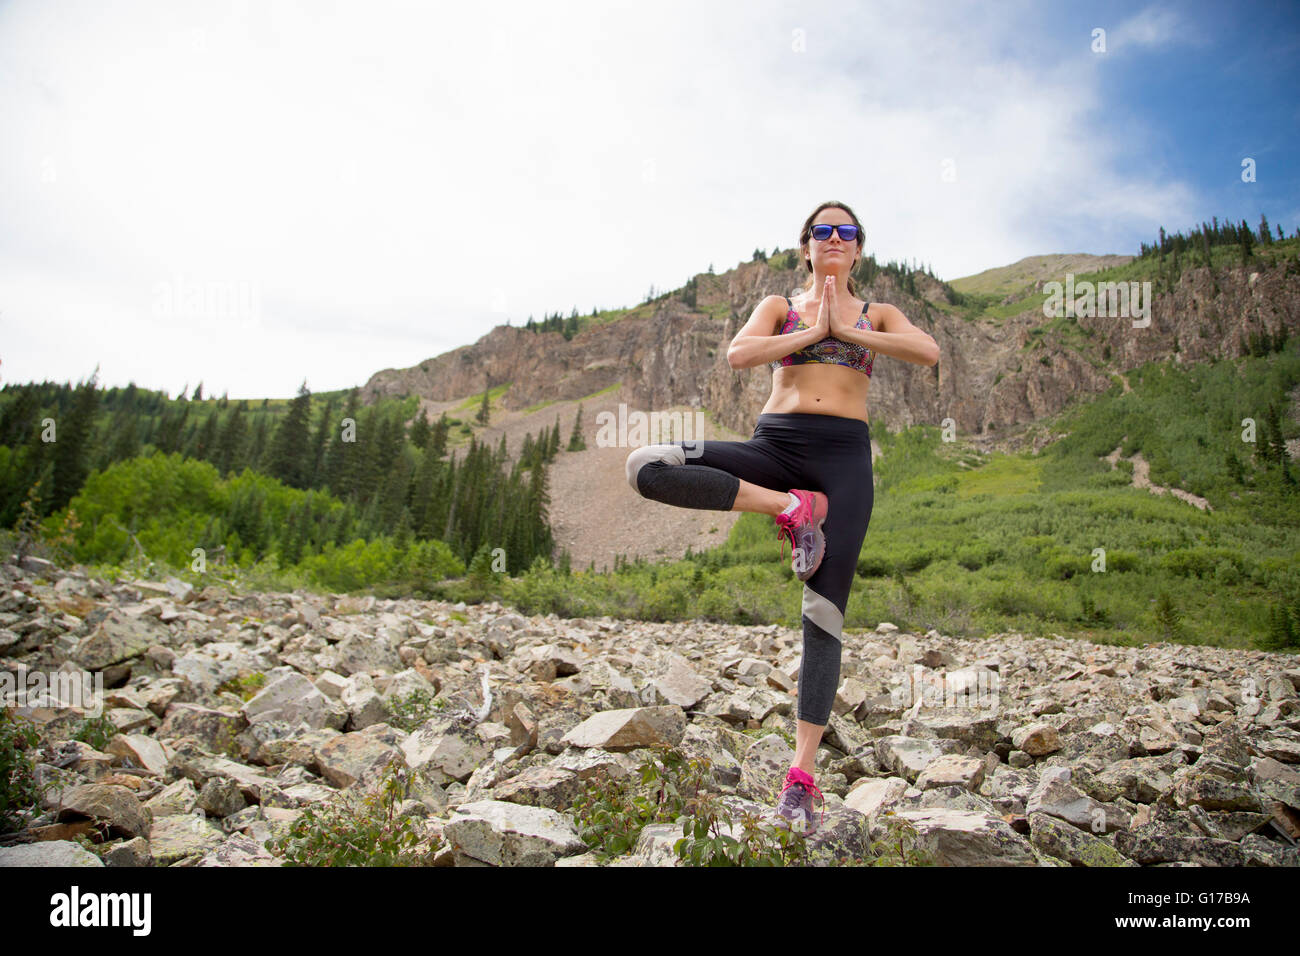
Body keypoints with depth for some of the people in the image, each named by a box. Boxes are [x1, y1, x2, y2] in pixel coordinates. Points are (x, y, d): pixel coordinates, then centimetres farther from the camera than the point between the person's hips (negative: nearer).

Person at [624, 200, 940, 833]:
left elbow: (928, 352, -2)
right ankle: (788, 508, -17)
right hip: (775, 445, 1)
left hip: (844, 454, 0)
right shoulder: (779, 306, 18)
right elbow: (737, 355, -4)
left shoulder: (876, 314, 20)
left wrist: (848, 328, 0)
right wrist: (813, 330, -1)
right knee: (646, 467, -24)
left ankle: (801, 774, -3)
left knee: (824, 614, -9)